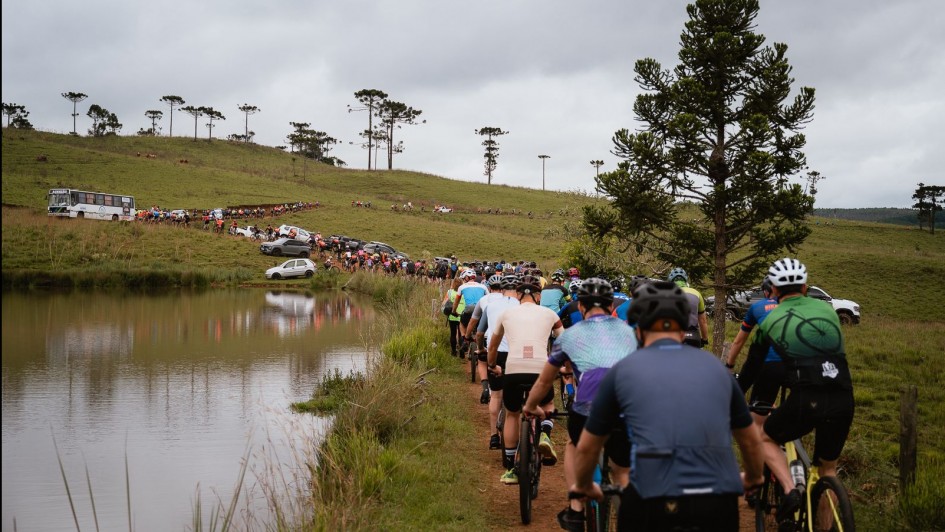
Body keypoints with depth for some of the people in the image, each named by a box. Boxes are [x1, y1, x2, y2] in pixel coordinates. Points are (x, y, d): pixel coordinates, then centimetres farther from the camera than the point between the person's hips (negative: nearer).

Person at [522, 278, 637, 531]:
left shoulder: (570, 334, 23)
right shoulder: (628, 329, 27)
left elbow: (544, 380, 36)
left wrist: (531, 406, 55)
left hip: (590, 408, -1)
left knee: (575, 447, 32)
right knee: (624, 469, 26)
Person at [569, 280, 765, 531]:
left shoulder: (623, 370, 11)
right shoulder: (715, 366, 18)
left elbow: (586, 448, 21)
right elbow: (751, 441, 32)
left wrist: (583, 487, 42)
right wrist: (753, 479, 53)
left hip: (654, 503, -2)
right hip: (719, 505, 2)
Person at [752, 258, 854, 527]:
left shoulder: (771, 320, 9)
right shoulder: (827, 308, 16)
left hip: (806, 399, -4)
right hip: (843, 400, 4)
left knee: (765, 439, 23)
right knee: (828, 468, 24)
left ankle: (791, 489, 0)